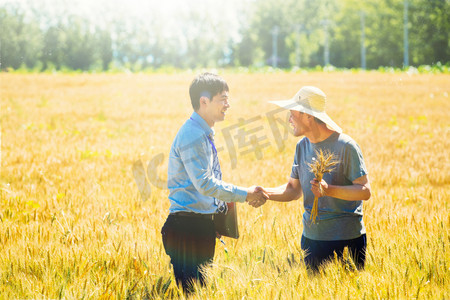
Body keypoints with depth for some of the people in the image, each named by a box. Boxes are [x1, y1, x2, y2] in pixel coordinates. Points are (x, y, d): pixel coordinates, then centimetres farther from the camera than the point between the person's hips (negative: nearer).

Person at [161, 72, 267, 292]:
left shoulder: (204, 134, 15)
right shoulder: (191, 136, -16)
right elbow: (204, 184, -22)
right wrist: (244, 195, -16)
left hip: (204, 224, 10)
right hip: (187, 226, -10)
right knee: (190, 291, -9)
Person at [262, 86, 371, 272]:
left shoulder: (345, 146, -13)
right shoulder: (302, 146, 9)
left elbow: (365, 191, -15)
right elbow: (294, 189, 13)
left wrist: (329, 190, -28)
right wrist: (265, 193, -4)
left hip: (346, 239, -6)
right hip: (311, 236, 6)